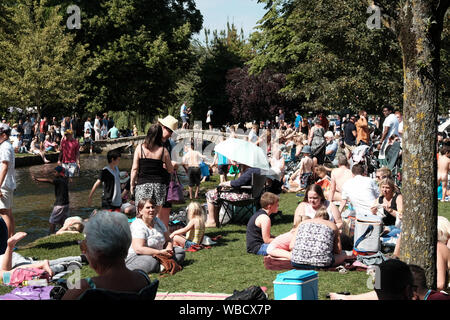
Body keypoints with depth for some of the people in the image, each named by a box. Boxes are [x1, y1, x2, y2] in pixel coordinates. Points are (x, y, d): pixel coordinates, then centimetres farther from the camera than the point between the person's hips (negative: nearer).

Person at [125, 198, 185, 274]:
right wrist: (160, 252, -30)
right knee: (152, 262, -41)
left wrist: (168, 249, -11)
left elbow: (168, 240, 14)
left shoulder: (158, 221, 9)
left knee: (180, 251, -3)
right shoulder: (137, 226, -17)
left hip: (156, 256, 9)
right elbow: (138, 249, -28)